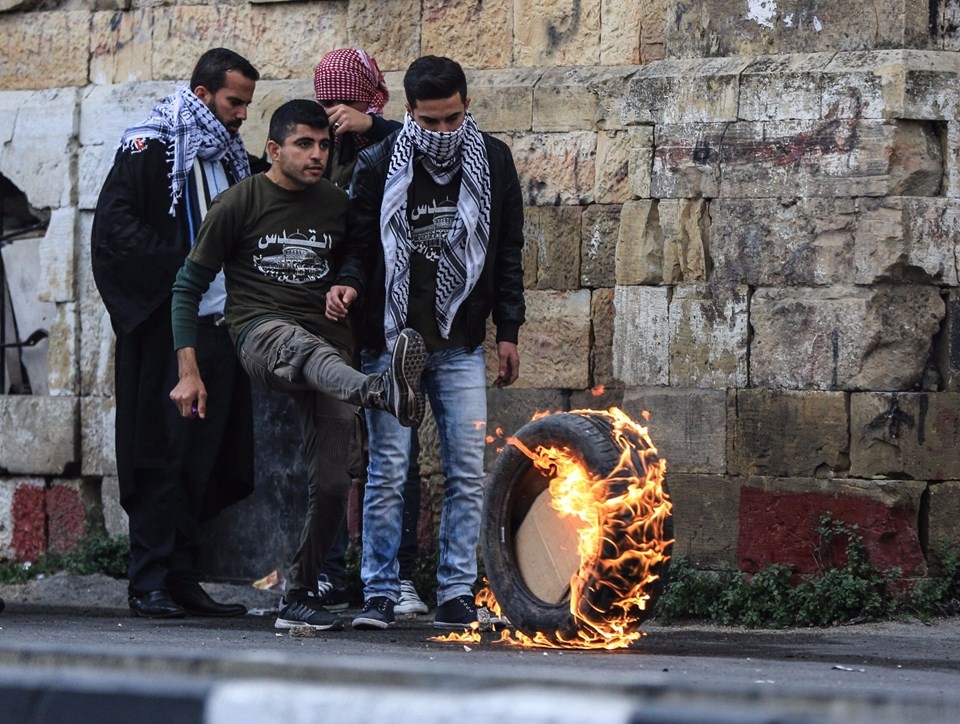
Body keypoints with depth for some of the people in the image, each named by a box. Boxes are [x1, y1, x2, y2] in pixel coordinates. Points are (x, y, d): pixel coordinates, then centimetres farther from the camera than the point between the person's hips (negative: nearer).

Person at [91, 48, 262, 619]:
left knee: (204, 456, 6)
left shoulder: (232, 159, 18)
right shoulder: (151, 148, -4)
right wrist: (181, 265, -18)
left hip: (220, 326, 7)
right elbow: (114, 227, -13)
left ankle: (184, 577, 11)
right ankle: (149, 583, -4)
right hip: (167, 328, -7)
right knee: (163, 453, -7)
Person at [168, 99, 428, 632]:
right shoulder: (240, 202, 2)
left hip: (327, 346, 5)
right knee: (306, 348, -42)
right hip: (260, 331, -5)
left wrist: (349, 284, 7)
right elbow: (188, 286, 4)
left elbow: (353, 261, 32)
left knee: (332, 483, -5)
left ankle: (298, 597, 11)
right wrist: (189, 372, -2)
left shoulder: (336, 205, 13)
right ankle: (382, 393, -76)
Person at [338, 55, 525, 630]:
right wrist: (344, 285, -18)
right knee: (387, 473, -3)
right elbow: (360, 243, 3)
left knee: (468, 473, -1)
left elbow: (507, 254, 10)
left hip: (461, 345, 2)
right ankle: (380, 593, 2)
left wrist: (508, 332, 7)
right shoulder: (380, 166, -3)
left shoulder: (493, 162, 4)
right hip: (390, 341, -2)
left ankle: (457, 592, 4)